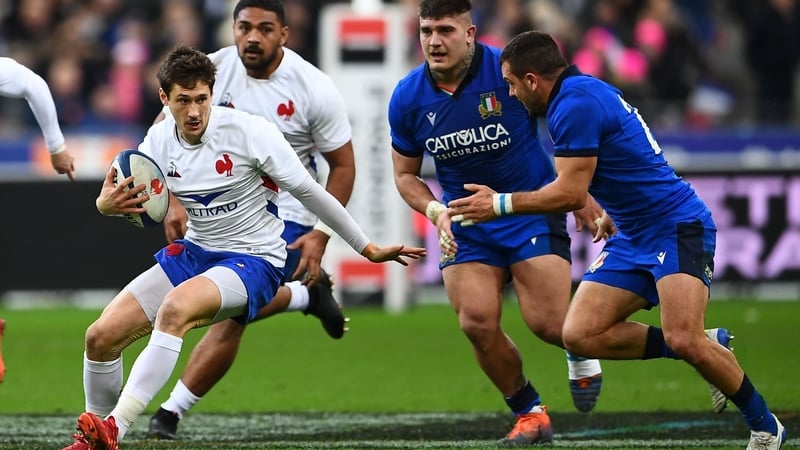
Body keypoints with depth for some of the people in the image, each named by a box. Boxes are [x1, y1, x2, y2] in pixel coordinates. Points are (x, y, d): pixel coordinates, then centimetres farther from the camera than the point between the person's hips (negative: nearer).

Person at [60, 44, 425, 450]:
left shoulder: (248, 131, -17)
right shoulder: (160, 139, -3)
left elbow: (309, 192, -9)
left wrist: (369, 249, -4)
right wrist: (107, 204, -24)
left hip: (253, 260, -6)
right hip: (192, 252, 6)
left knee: (175, 309, -36)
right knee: (101, 336, -7)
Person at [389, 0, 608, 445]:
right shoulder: (408, 98, -6)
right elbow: (406, 175, 7)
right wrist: (436, 211, -12)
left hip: (534, 211, -3)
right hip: (467, 225, 3)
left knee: (547, 323, -13)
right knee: (478, 325, -12)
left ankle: (581, 353, 26)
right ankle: (530, 413, 10)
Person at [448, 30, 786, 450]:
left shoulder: (575, 104, -19)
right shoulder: (585, 90, 12)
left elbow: (570, 192, -21)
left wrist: (500, 204, -11)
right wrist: (610, 214, 35)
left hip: (677, 226, -10)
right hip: (633, 237, 10)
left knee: (683, 339, -25)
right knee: (580, 334, -4)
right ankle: (707, 350, 7)